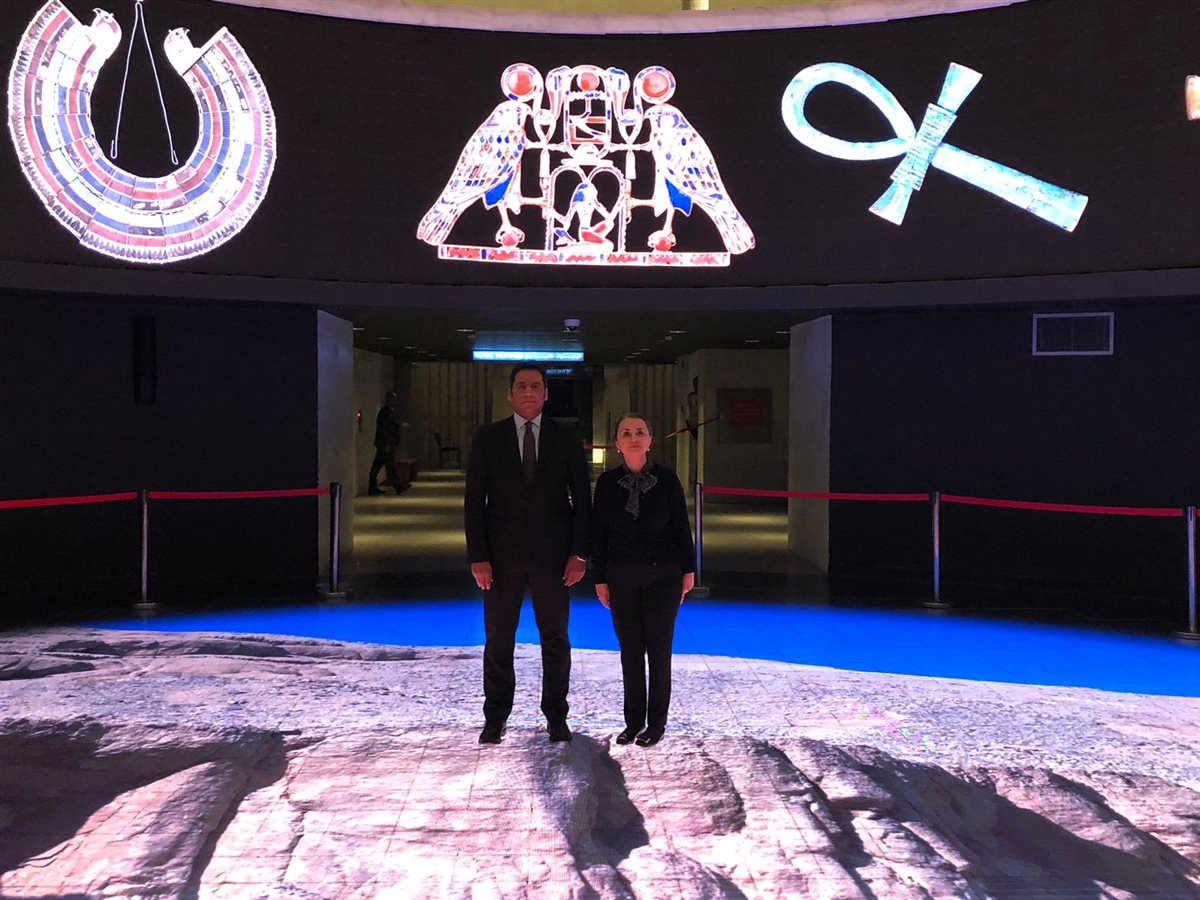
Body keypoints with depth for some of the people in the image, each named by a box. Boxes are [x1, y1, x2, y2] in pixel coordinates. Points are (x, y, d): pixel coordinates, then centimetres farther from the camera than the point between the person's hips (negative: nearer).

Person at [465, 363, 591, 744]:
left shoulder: (566, 439, 2)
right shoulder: (487, 438, 1)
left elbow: (582, 500, 3)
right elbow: (474, 501, -1)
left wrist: (579, 554, -5)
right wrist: (477, 557, -7)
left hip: (552, 556, 0)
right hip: (502, 556, 0)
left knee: (555, 640, 8)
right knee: (498, 640, 8)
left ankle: (556, 714, 22)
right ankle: (496, 716, 21)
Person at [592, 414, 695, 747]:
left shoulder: (667, 479, -6)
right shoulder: (607, 482, -2)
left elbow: (682, 526, 0)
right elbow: (598, 533, 2)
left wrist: (688, 570, 2)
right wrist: (600, 579, 2)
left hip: (663, 576, -2)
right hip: (622, 579, 2)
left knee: (658, 649, 5)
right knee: (630, 651, 8)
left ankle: (657, 722, 17)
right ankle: (633, 720, 20)